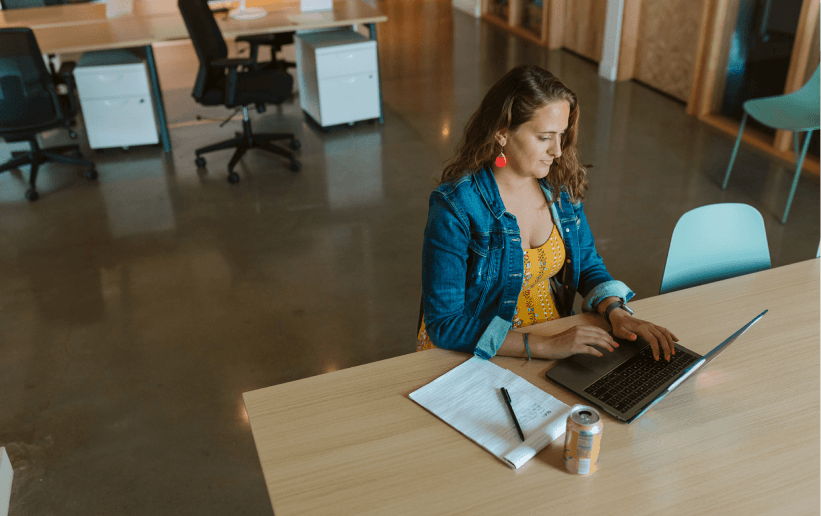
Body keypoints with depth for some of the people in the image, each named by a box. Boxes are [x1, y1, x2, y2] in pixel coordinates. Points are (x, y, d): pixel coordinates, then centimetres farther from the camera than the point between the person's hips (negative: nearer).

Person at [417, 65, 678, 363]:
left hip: (558, 337, 6)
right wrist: (545, 346, -27)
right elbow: (444, 324, -20)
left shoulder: (560, 185, 0)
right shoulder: (455, 208, -20)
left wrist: (617, 313, -10)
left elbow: (588, 266, 12)